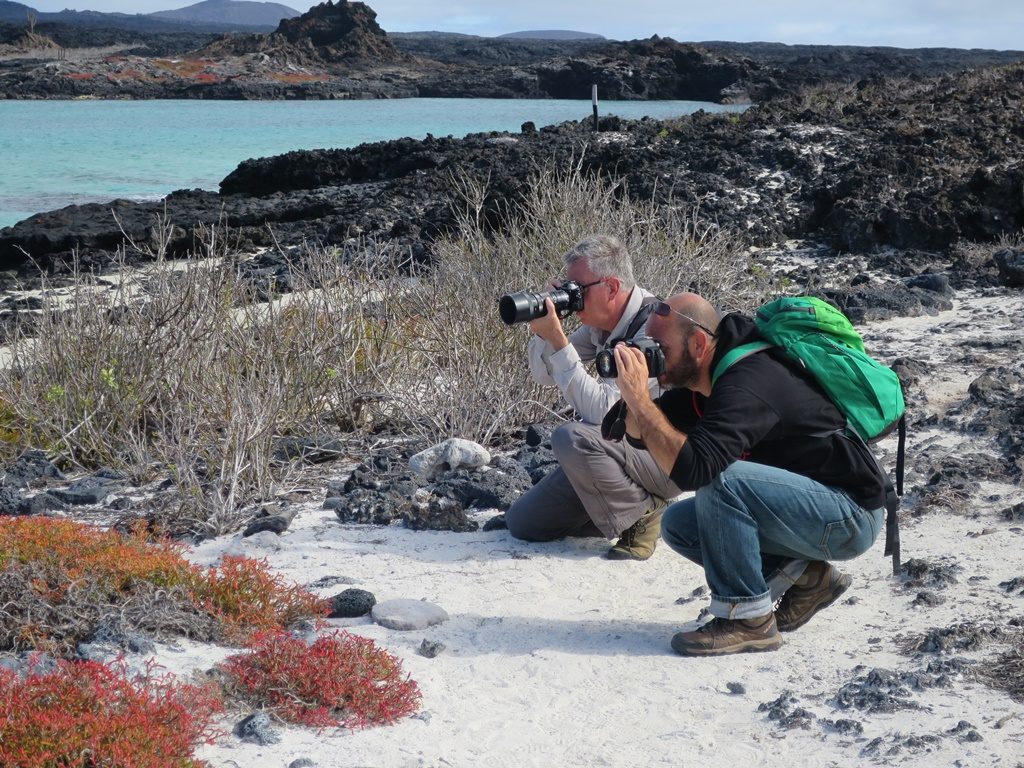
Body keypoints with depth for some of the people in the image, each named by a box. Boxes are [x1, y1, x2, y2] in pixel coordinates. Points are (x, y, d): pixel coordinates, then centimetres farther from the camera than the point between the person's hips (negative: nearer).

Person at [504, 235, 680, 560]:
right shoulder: (600, 324, 1)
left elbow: (604, 411, -32)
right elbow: (543, 374, 8)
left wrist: (558, 340, -32)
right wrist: (545, 331, -13)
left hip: (667, 457, -8)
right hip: (625, 445, 8)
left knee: (572, 437, -34)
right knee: (521, 522, 3)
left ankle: (643, 515, -12)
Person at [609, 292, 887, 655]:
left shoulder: (748, 383, -27)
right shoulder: (703, 379, 2)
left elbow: (690, 468, -38)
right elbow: (640, 435, 6)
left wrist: (640, 399, -32)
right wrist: (633, 396, -14)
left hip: (851, 514, -10)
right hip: (809, 506, 10)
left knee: (720, 480, -30)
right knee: (678, 524, 3)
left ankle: (747, 618, -17)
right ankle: (804, 576, 5)